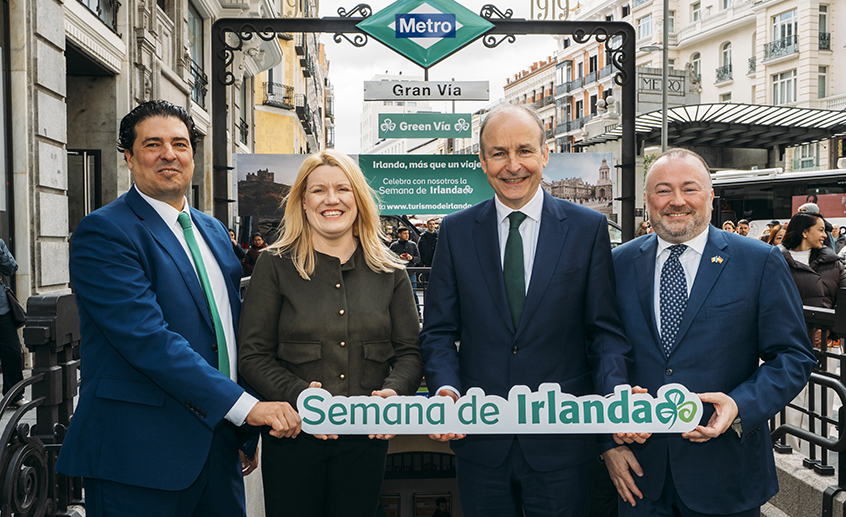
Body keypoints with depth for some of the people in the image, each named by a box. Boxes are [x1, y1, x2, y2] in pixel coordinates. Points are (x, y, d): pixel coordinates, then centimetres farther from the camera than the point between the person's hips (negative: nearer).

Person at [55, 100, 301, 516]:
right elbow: (148, 338, -22)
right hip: (137, 456, -6)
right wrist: (246, 406, -23)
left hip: (217, 446, 7)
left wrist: (247, 434, 16)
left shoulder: (214, 231, 13)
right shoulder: (104, 232, -11)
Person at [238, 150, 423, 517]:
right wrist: (298, 395, -20)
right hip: (294, 436, -2)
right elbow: (253, 356, -4)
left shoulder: (389, 271, 6)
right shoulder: (275, 266, -1)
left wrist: (394, 391, -14)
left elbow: (409, 351, 6)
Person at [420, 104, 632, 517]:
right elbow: (439, 331, 3)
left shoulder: (589, 228, -1)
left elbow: (605, 331, 0)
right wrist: (445, 389, -15)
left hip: (561, 447, -1)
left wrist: (617, 395, -18)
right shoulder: (456, 231, 3)